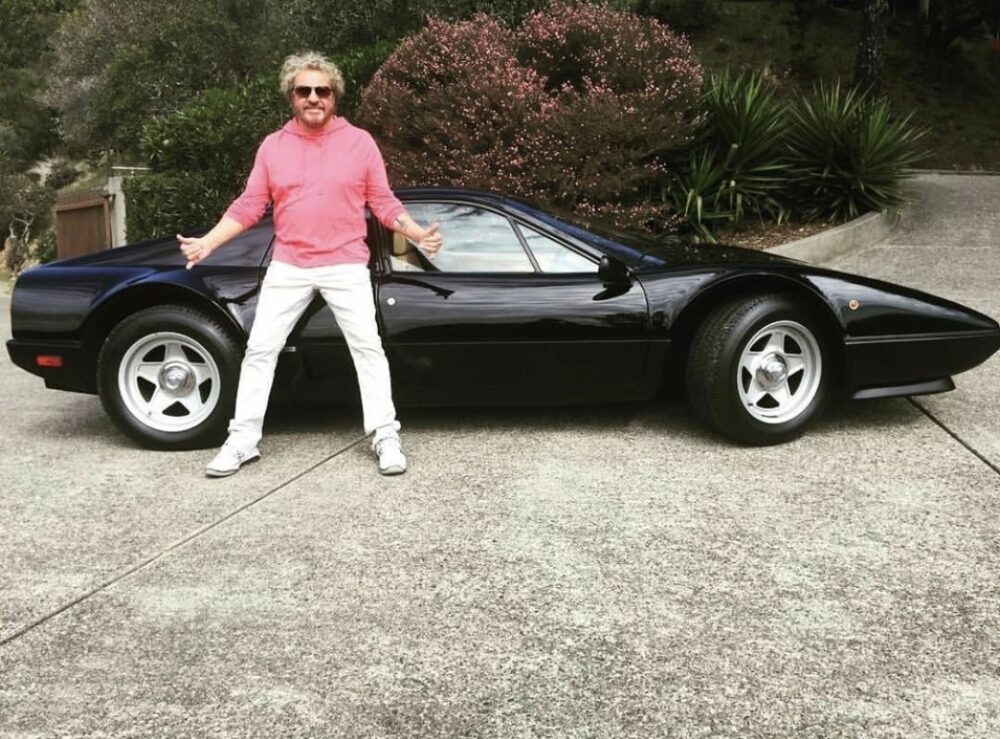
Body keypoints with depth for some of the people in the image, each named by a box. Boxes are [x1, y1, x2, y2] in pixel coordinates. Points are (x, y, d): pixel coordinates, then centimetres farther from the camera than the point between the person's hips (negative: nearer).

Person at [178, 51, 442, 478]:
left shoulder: (360, 142, 1)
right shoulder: (272, 146, 5)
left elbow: (384, 204, 3)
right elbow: (248, 206, 6)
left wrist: (417, 234, -12)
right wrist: (207, 242, -3)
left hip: (346, 267, -2)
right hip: (287, 268, 2)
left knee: (367, 347, -4)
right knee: (260, 350, 1)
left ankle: (385, 437, 5)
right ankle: (242, 441, 10)